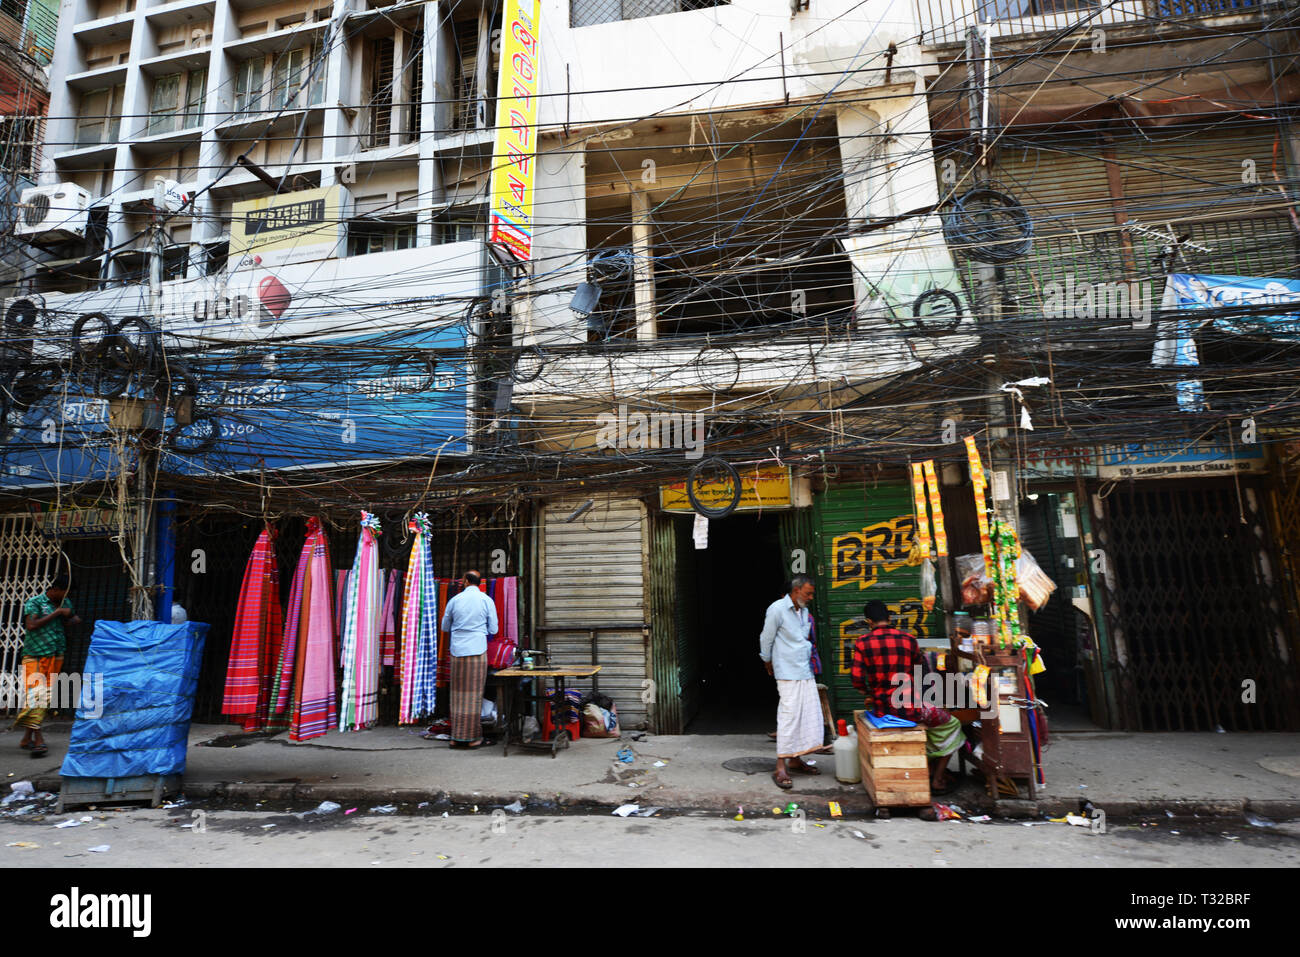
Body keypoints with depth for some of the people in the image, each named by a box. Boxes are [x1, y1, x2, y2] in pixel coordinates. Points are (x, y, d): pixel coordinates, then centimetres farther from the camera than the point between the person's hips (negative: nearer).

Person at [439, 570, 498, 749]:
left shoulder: (454, 600, 3)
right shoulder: (486, 600, -1)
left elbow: (445, 627, 14)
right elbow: (493, 629, 2)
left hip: (457, 651, 2)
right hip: (478, 650, -2)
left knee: (458, 694, 9)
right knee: (475, 694, 3)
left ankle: (457, 737, 15)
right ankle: (473, 737, 6)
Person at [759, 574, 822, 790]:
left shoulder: (804, 611, 12)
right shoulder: (777, 609, -13)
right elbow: (766, 639, -5)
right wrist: (768, 663, 7)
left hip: (806, 673, 8)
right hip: (788, 674, -8)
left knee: (809, 714, 9)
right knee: (789, 716, -10)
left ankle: (795, 760, 21)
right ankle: (781, 768, -4)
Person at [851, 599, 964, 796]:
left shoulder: (862, 643, -4)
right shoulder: (908, 639, -3)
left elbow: (857, 680, -8)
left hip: (881, 709, 3)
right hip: (908, 707, -3)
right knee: (951, 724, 24)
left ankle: (932, 769, 39)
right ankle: (938, 780, 24)